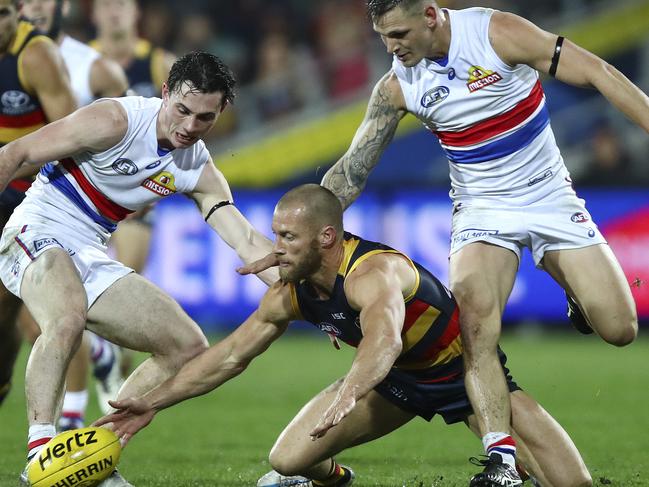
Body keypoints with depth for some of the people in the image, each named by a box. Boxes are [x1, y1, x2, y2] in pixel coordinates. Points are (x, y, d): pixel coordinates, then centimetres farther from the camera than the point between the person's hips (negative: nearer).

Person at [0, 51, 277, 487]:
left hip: (92, 257, 8)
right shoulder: (115, 121, -17)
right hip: (37, 236, -8)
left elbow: (248, 242, -1)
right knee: (68, 318, -39)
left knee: (190, 348, 2)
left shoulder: (199, 172, 3)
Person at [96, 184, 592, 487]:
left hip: (465, 369, -6)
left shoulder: (374, 273, -37)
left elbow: (385, 340, -59)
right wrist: (152, 403, -4)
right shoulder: (288, 295, -13)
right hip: (396, 378, 6)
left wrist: (347, 395, -76)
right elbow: (228, 356, -1)